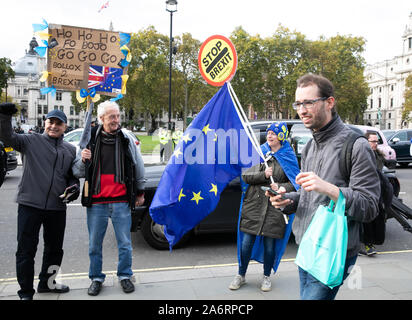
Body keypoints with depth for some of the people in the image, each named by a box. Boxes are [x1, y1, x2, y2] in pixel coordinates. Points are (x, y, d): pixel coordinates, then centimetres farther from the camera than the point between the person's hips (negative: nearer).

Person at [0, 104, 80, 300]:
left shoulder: (70, 150, 12)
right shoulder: (31, 141, 0)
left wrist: (74, 188, 0)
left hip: (57, 207, 4)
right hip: (29, 205, -4)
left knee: (55, 248, 16)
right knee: (26, 249, 3)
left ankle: (47, 283, 38)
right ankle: (26, 292, 18)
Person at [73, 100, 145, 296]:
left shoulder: (127, 139, 2)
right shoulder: (90, 140, 2)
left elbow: (138, 166, 12)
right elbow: (77, 172, 7)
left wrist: (140, 192, 15)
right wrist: (83, 160, -14)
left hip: (121, 201, 0)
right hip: (96, 201, 0)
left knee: (125, 243, 8)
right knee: (94, 244, 10)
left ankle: (125, 276, 26)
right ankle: (96, 278, 27)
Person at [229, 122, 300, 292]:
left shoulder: (289, 157, 4)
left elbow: (294, 183, 3)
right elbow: (245, 176, 0)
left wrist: (280, 187, -16)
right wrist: (263, 175, -15)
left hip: (275, 206, -1)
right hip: (253, 203, 1)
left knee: (270, 243, 7)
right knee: (246, 242, 5)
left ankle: (266, 276, 28)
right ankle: (241, 275, 22)